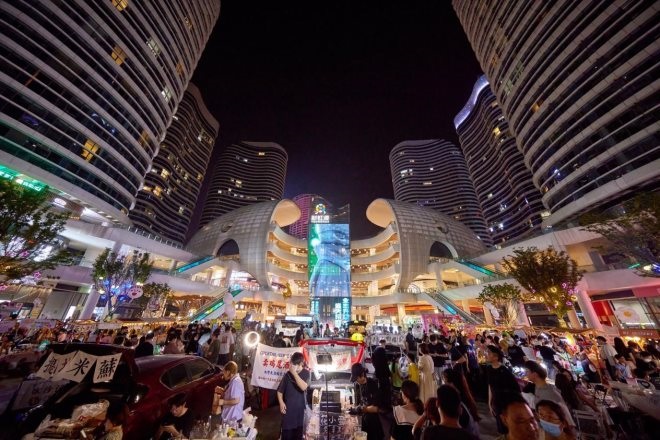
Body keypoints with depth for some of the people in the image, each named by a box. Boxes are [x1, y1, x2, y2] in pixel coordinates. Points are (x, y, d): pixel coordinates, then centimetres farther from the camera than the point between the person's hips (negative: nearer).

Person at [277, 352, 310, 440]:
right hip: (288, 408, -1)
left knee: (298, 432, 15)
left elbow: (303, 387, -25)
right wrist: (281, 403, -15)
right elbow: (280, 391, 0)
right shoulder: (288, 374, -11)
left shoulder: (306, 373, -10)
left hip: (300, 408, 1)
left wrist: (294, 373, -29)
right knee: (286, 433, 5)